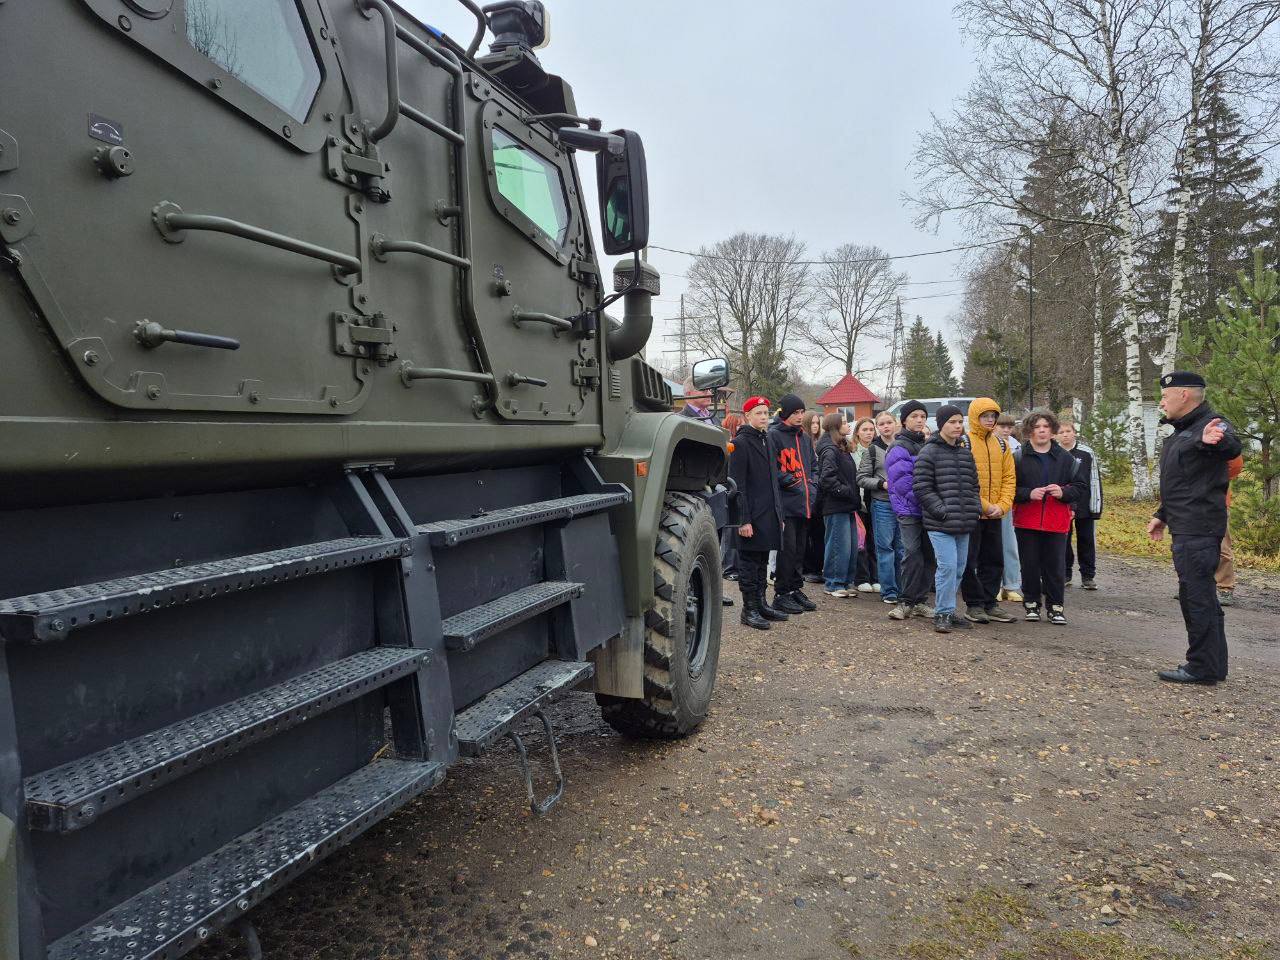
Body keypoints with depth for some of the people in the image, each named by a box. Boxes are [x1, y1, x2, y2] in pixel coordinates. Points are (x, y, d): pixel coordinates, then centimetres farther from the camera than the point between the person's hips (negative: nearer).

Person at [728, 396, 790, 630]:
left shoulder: (766, 440, 16)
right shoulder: (740, 443, -10)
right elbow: (738, 485, -15)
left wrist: (779, 513, 18)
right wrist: (743, 519, -20)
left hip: (769, 514, 8)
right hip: (752, 516, -8)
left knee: (761, 562, 15)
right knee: (749, 563, 0)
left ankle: (761, 604, 24)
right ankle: (749, 609, 7)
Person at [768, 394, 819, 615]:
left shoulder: (804, 437, 17)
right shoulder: (774, 435, -8)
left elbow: (813, 465, 24)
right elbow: (772, 469, -13)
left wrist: (812, 485, 8)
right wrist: (795, 483, -13)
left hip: (805, 504, 7)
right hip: (785, 503, -7)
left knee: (800, 549, 12)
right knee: (787, 549, -5)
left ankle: (795, 590, 22)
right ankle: (781, 594, 4)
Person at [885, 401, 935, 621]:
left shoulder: (927, 446, 18)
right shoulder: (899, 448, -7)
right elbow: (901, 481, -15)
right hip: (909, 510, -7)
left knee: (929, 556, 8)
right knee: (913, 556, -10)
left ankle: (919, 601, 17)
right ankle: (905, 602, -1)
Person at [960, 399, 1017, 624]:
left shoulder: (1001, 444, 10)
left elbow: (1008, 477, 9)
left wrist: (1002, 505, -5)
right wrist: (985, 506, -16)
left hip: (994, 515, 6)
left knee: (994, 561, 12)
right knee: (970, 561, 1)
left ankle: (990, 603, 21)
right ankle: (973, 604, 12)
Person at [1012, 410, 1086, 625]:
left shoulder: (1066, 458, 8)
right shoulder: (1019, 457, 2)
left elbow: (1081, 489, 9)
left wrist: (1063, 492, -10)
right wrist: (1028, 494, -16)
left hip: (1056, 522, 1)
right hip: (1027, 521, -1)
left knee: (1056, 566, 2)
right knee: (1030, 565, 5)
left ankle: (1056, 607, 14)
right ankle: (1031, 604, 19)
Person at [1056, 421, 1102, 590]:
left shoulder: (1087, 452, -1)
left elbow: (1095, 479, 0)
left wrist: (1096, 506, -5)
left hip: (1084, 505, -1)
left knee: (1086, 541, 7)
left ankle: (1087, 576, 15)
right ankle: (1064, 575, 19)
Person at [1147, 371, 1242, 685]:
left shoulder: (1211, 425, -13)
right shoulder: (1182, 432, 19)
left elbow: (1233, 447, -38)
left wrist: (1217, 441, -59)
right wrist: (1162, 516, 28)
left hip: (1199, 530, -11)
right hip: (1186, 529, 11)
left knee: (1197, 595, -7)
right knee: (1200, 596, 15)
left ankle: (1202, 668, 1)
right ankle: (1213, 666, 25)